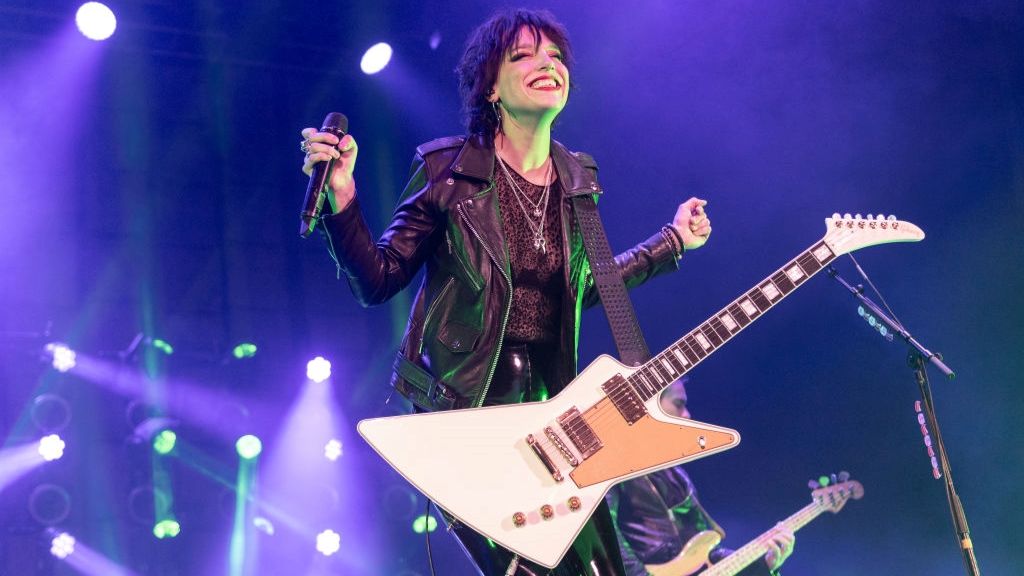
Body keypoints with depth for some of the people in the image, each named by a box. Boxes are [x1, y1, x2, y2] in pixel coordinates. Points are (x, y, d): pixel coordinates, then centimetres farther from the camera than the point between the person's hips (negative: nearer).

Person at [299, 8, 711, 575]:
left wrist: (673, 240, 19)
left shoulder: (577, 177, 6)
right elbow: (376, 282, -9)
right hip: (460, 404, -5)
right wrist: (341, 198, -25)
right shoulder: (446, 169, -8)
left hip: (547, 401, 5)